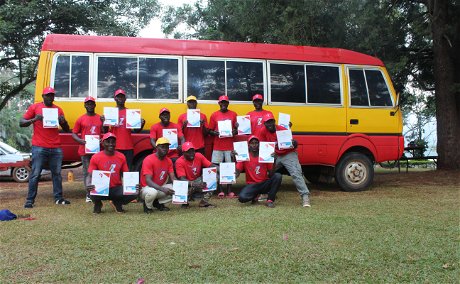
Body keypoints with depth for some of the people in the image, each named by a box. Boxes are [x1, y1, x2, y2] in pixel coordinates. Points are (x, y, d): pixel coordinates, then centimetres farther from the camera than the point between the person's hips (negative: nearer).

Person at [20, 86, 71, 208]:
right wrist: (34, 119, -15)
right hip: (39, 148, -3)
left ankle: (58, 198, 13)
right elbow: (21, 123, 3)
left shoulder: (58, 109, 13)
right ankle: (30, 200, 4)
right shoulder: (35, 107, 5)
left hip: (56, 148, 3)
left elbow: (67, 130, 16)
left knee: (57, 173, 6)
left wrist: (63, 121, -6)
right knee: (35, 174, -1)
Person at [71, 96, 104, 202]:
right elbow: (74, 133, 7)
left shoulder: (100, 118, 10)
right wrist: (79, 140, -12)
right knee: (87, 172, 3)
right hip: (85, 150, -1)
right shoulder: (81, 119, 6)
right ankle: (88, 195, 8)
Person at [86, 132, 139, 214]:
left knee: (135, 192, -24)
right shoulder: (95, 158, -5)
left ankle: (117, 203, 10)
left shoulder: (121, 157, 2)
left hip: (116, 189, 2)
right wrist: (88, 185, -29)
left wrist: (134, 185, -12)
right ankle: (97, 204, 5)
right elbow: (89, 175, -6)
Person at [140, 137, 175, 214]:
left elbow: (173, 178, -3)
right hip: (147, 188, -6)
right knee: (152, 192, -40)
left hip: (161, 187, 6)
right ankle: (148, 206, -4)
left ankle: (159, 203, 7)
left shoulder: (168, 161, 0)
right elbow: (148, 181, -28)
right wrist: (163, 189, -41)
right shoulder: (148, 160, -20)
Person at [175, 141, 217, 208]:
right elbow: (182, 179, -29)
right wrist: (193, 184, -48)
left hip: (198, 180, 4)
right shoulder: (179, 162, -19)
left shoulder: (199, 156, -8)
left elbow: (211, 166, -10)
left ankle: (204, 202, -8)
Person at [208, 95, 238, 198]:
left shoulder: (233, 114, 8)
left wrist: (235, 132, -11)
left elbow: (237, 129, 11)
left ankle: (229, 191, 6)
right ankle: (220, 191, 6)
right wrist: (215, 133, -14)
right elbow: (210, 131, 7)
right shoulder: (214, 115, 6)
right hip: (217, 146, 0)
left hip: (230, 146, 0)